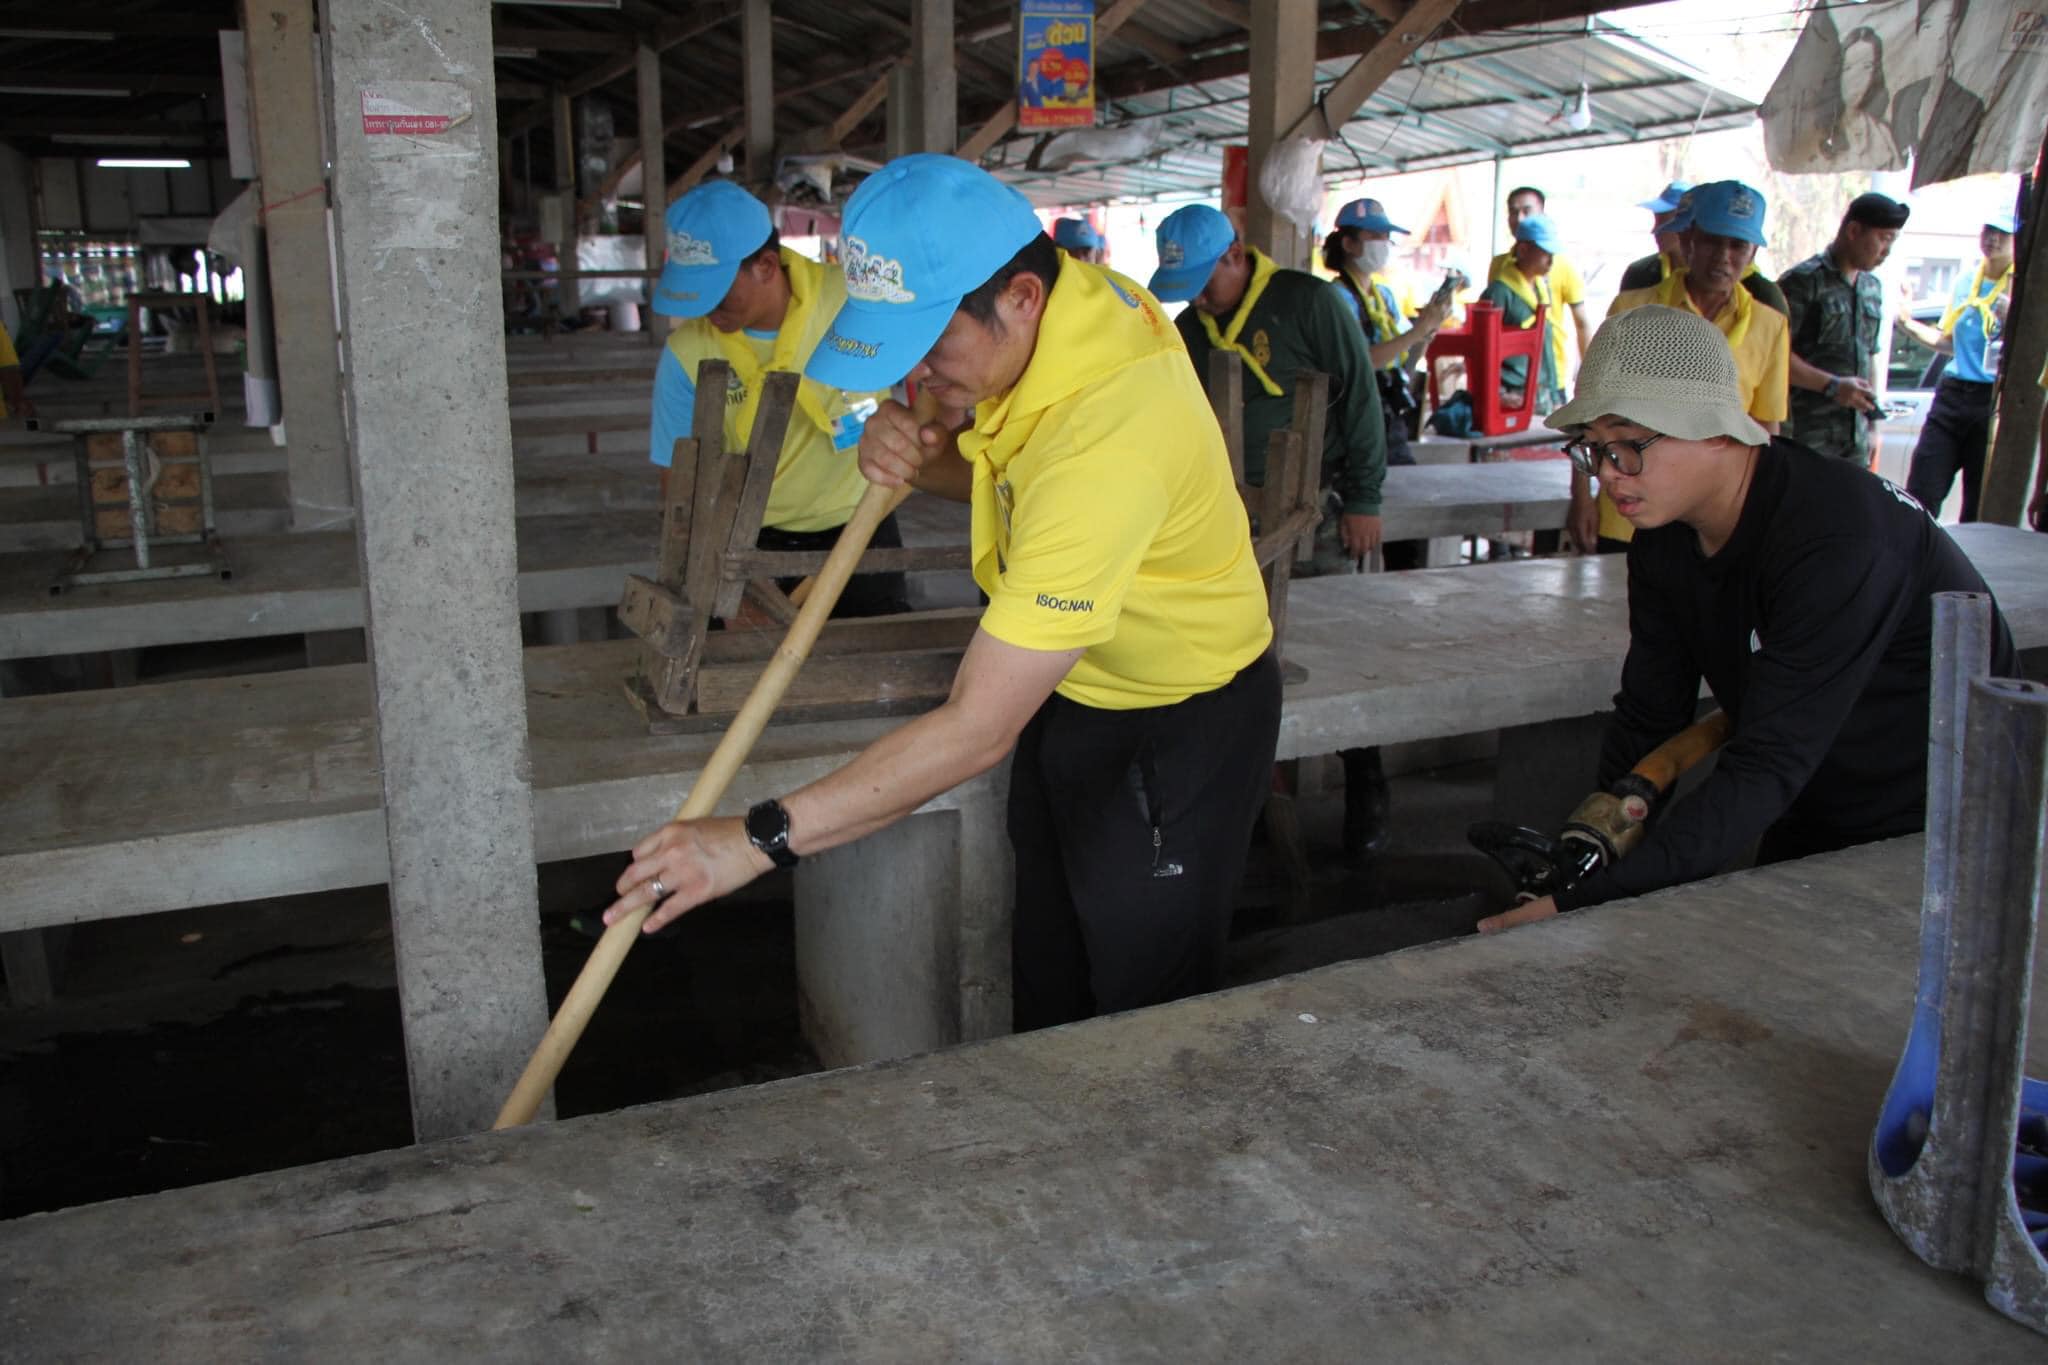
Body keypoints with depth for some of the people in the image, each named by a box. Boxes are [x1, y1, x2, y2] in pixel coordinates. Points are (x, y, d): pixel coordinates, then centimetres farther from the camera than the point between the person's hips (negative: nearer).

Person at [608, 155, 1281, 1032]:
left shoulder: (1105, 443, -38)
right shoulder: (1070, 293, -11)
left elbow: (977, 730, -35)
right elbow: (1000, 473, 8)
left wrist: (760, 838, -31)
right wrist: (922, 458, -17)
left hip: (1178, 727, -8)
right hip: (1068, 690, 9)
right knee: (1046, 986, 20)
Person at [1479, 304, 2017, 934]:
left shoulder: (1842, 541, -34)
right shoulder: (1664, 536, -8)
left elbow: (1767, 769, -39)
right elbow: (1647, 718, -2)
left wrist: (1587, 905, -44)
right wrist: (1584, 862, -11)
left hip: (1943, 830, -7)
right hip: (1811, 821, 7)